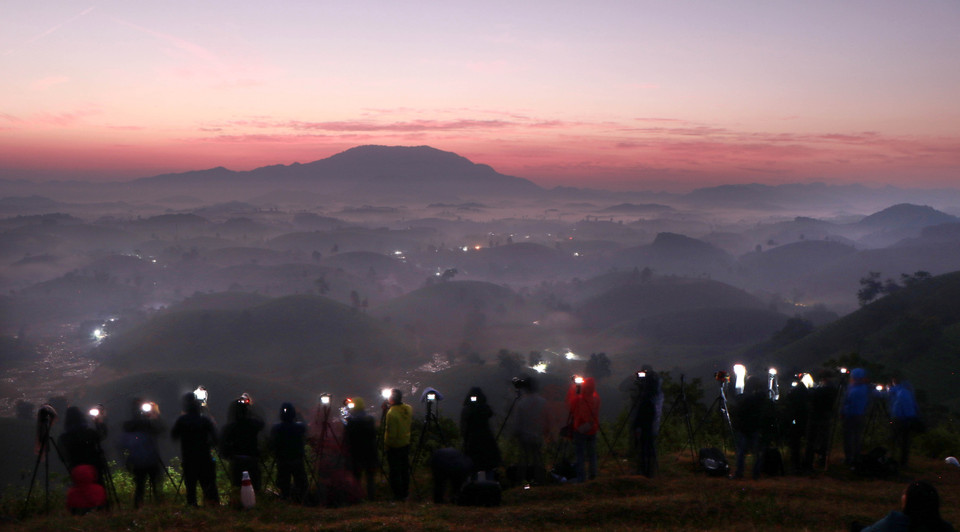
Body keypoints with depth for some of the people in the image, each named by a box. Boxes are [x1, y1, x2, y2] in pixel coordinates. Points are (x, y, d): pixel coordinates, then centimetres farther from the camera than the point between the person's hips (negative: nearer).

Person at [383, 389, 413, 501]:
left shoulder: (391, 413, -26)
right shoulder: (409, 409, -5)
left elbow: (391, 434, -24)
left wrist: (386, 444, -6)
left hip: (394, 446, -7)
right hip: (406, 444, 7)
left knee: (395, 471, 5)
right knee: (405, 469, 17)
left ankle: (398, 495, 11)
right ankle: (405, 493, 27)